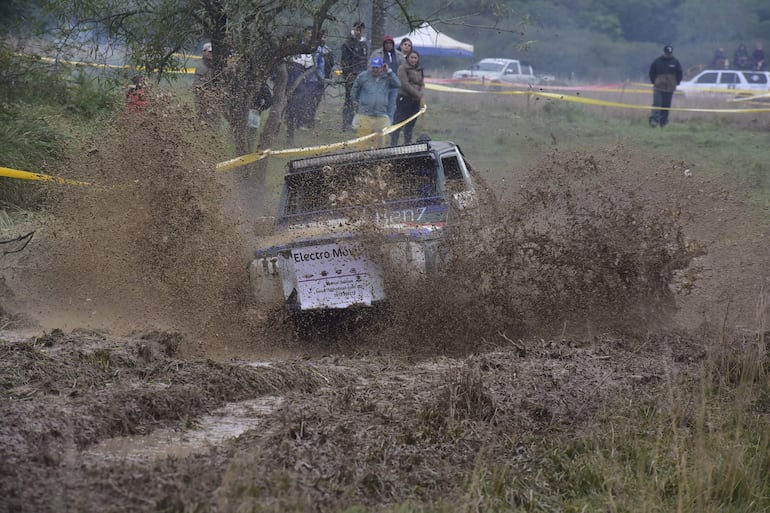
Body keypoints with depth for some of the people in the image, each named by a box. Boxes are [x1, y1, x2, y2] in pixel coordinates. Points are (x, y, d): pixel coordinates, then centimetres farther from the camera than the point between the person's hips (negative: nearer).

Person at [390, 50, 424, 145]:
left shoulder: (419, 70, 15)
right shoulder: (403, 69, -6)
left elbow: (422, 84, 14)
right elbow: (405, 84, -13)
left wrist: (421, 93, -8)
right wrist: (417, 94, -12)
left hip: (415, 101, 7)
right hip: (404, 99, -7)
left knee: (410, 125, 11)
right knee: (398, 123, -7)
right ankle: (393, 144, -6)